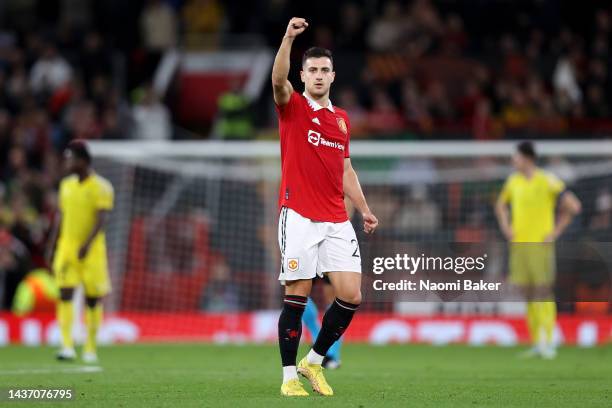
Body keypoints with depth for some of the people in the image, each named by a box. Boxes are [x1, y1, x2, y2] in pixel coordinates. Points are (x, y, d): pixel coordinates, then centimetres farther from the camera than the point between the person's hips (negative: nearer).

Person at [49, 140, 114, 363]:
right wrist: (55, 249, 17)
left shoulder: (101, 187, -7)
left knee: (92, 299, 4)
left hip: (91, 250, -4)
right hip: (67, 246, 4)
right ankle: (67, 346, -17)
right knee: (65, 294, -11)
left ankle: (90, 349, 16)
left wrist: (87, 244, -27)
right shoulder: (66, 185, 11)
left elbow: (102, 219, -15)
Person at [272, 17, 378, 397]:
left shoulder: (342, 119, 16)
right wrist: (288, 39, -36)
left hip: (337, 220, 5)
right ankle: (290, 376, 5)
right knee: (296, 297, -4)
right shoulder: (293, 107, 0)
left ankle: (314, 361, 15)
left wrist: (364, 209, 13)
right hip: (299, 218, -5)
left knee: (351, 296, -3)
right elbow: (279, 81, -22)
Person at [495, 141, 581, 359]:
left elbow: (573, 206, -8)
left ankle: (547, 343, -6)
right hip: (519, 244, 6)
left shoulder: (547, 181, -9)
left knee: (543, 293, -9)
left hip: (540, 244, -6)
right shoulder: (513, 181, 10)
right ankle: (537, 343, 12)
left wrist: (555, 232, -9)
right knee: (529, 296, 6)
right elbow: (501, 205, 28)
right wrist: (506, 228, 13)